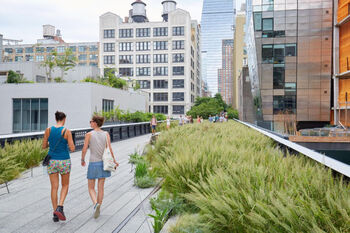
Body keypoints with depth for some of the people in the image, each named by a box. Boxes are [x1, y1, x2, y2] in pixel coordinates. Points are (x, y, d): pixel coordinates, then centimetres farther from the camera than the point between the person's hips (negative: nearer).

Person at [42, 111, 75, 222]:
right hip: (64, 162, -3)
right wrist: (71, 146, 10)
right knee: (65, 185, 16)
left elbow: (44, 146, 5)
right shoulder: (67, 131, -12)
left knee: (54, 187, 10)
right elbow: (72, 148, -13)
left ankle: (55, 214, 14)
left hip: (52, 161, 3)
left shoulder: (48, 130, -2)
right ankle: (60, 207, -1)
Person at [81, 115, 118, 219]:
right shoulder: (106, 134, 0)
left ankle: (96, 204, -15)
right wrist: (114, 161, 2)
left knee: (91, 188, 10)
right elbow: (109, 148, -7)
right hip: (103, 163, 3)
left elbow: (84, 149, -6)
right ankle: (98, 208, 21)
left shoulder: (89, 134, -8)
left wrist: (82, 160, 10)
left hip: (93, 164, -3)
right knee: (101, 187, 13)